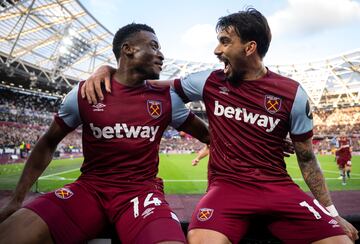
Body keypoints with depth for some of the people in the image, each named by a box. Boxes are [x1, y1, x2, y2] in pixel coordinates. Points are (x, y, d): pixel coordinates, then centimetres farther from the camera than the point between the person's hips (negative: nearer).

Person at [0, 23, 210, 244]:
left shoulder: (167, 99, 2)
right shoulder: (84, 93, 0)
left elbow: (206, 134, 14)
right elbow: (48, 144, 11)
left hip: (142, 190, 0)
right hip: (90, 188, 1)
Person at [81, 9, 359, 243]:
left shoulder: (292, 93, 0)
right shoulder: (209, 82, 1)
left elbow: (307, 157, 8)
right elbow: (152, 84, 11)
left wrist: (332, 212, 10)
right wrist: (107, 69, -2)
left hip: (278, 187, 2)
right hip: (228, 185, -1)